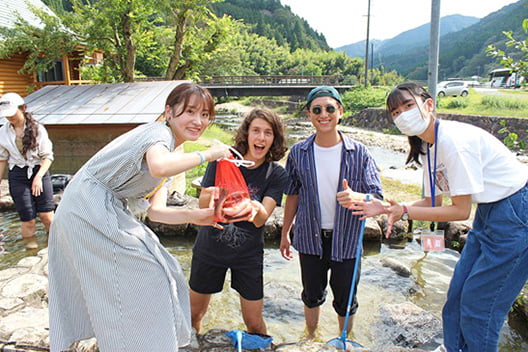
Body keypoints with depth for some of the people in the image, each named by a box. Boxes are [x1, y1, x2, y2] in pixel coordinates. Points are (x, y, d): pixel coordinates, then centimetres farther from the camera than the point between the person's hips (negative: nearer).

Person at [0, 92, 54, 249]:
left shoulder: (37, 129, -5)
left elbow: (48, 156, -5)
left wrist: (38, 176, -17)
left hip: (39, 172, -1)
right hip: (17, 177, 1)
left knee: (46, 214, -5)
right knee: (28, 218, -2)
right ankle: (29, 239, 24)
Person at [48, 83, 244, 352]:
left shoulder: (170, 152, 11)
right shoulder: (158, 133, -16)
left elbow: (155, 211, 2)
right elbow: (159, 166, -43)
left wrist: (193, 216, -15)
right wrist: (206, 154, -28)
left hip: (108, 214, 10)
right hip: (91, 211, -10)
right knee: (138, 281, -5)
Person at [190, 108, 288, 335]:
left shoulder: (276, 174, -10)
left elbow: (260, 220, -20)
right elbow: (203, 205, -10)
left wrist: (255, 208, -43)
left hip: (248, 254, 0)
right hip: (210, 247, 1)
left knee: (254, 323, 8)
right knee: (194, 313, 17)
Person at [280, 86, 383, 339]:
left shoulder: (358, 152, -10)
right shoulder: (298, 153, -5)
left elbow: (377, 197, -12)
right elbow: (293, 195, 5)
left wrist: (356, 197, -35)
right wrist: (285, 233, 9)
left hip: (346, 239, -1)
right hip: (310, 237, 2)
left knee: (345, 300, 15)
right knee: (312, 295, 20)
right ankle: (310, 339, 45)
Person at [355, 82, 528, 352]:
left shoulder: (454, 140, -26)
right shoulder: (428, 147, 2)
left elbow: (461, 210, -22)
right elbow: (432, 202, 5)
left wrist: (405, 212, -19)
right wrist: (385, 209, -5)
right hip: (488, 213, 9)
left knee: (478, 301, 1)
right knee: (458, 290, 16)